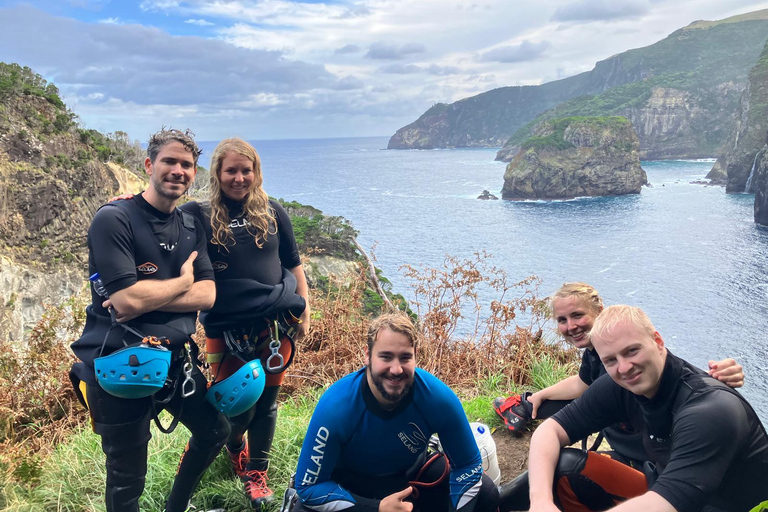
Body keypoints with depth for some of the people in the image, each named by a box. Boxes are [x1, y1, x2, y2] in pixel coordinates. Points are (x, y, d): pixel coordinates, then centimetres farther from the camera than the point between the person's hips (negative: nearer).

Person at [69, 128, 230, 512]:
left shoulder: (191, 229, 6)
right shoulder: (113, 219, -15)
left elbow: (207, 295, -4)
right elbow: (125, 300, -25)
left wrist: (146, 298, -20)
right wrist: (183, 281, -9)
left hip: (174, 358, 7)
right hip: (121, 366, -7)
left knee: (214, 432, 22)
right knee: (126, 479, 7)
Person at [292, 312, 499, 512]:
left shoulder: (439, 397, -25)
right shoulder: (334, 406, -30)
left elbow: (468, 466, -9)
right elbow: (308, 486, -22)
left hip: (413, 475, 3)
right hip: (349, 485, -2)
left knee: (486, 493, -13)